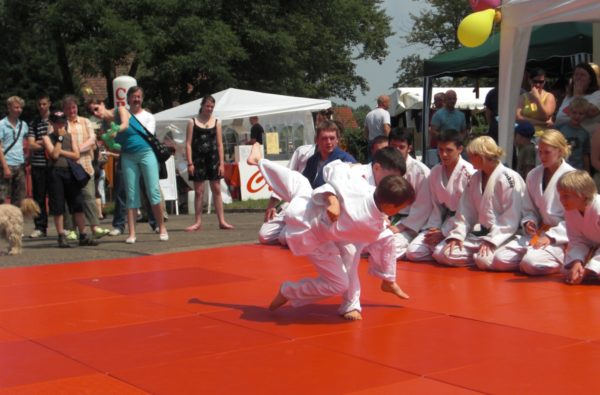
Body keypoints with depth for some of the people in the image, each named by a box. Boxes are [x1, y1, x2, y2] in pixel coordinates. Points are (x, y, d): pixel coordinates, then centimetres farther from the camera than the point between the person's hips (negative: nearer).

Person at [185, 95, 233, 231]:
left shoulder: (216, 122, 7)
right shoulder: (193, 122, 3)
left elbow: (220, 144, 6)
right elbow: (188, 143, -1)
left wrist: (221, 163, -1)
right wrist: (190, 163, -8)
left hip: (213, 158, 1)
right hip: (198, 158, -1)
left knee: (216, 190, 2)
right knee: (198, 191, 3)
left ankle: (222, 221, 4)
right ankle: (198, 222, 9)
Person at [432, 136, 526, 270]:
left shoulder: (509, 178, -12)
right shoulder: (475, 179, 11)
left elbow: (510, 218, -16)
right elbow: (466, 211, 9)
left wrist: (491, 241, -21)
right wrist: (457, 235, -6)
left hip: (504, 235, -7)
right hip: (481, 233, 7)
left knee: (485, 260, -36)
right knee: (441, 253, -10)